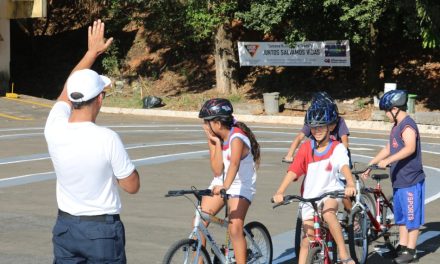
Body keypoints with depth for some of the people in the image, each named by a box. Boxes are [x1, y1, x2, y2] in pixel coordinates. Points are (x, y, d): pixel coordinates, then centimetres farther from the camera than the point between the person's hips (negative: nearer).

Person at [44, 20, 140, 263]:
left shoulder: (54, 130, -7)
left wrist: (92, 52, 23)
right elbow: (132, 186, -8)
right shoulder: (107, 139, -20)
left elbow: (67, 91, 14)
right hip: (103, 229, -5)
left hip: (65, 226, 5)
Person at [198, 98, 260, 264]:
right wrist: (216, 144, -20)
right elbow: (217, 170, -12)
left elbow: (234, 163, -43)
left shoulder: (236, 138, -24)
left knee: (235, 228, -21)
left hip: (240, 185, -6)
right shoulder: (214, 138, -5)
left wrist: (225, 186, -58)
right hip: (219, 184, 7)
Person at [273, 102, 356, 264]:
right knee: (308, 239, 6)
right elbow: (293, 171, -14)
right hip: (309, 196, 4)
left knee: (328, 213, -35)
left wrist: (350, 184, -50)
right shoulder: (306, 148, -6)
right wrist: (280, 192, -29)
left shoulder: (337, 148, -11)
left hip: (330, 192, -3)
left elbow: (344, 166, -28)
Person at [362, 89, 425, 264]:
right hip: (399, 179, 10)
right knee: (401, 216, 15)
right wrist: (370, 165, 21)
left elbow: (410, 148, -32)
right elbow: (388, 149, 23)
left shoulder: (407, 126, -17)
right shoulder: (396, 126, 15)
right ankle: (402, 246, 24)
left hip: (411, 180, -10)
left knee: (412, 216, -2)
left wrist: (388, 161, -38)